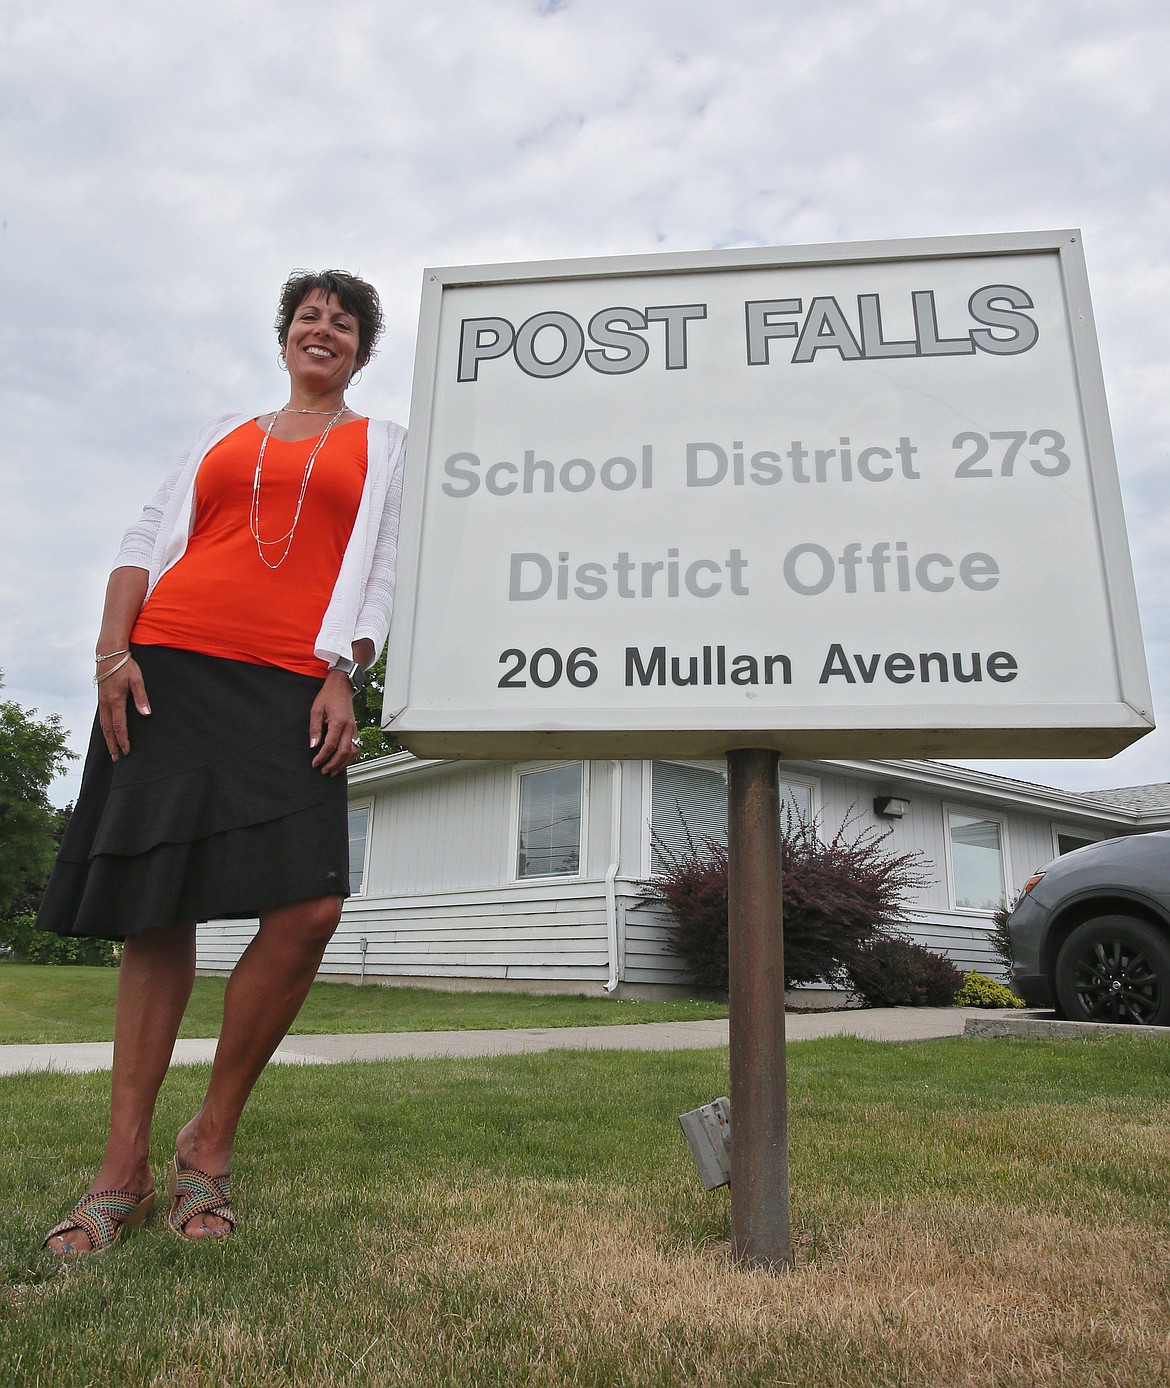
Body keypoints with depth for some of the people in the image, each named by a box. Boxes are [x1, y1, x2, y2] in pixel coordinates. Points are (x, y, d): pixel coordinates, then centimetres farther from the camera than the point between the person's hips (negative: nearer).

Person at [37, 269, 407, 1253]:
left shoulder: (382, 445, 21)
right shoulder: (225, 433, 25)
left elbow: (380, 575, 10)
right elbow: (146, 542, 17)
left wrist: (342, 677, -5)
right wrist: (112, 651, 0)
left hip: (293, 690, -1)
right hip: (169, 672, 2)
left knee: (310, 908, -17)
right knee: (158, 913, 0)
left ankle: (210, 1144, 4)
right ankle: (122, 1173, 10)